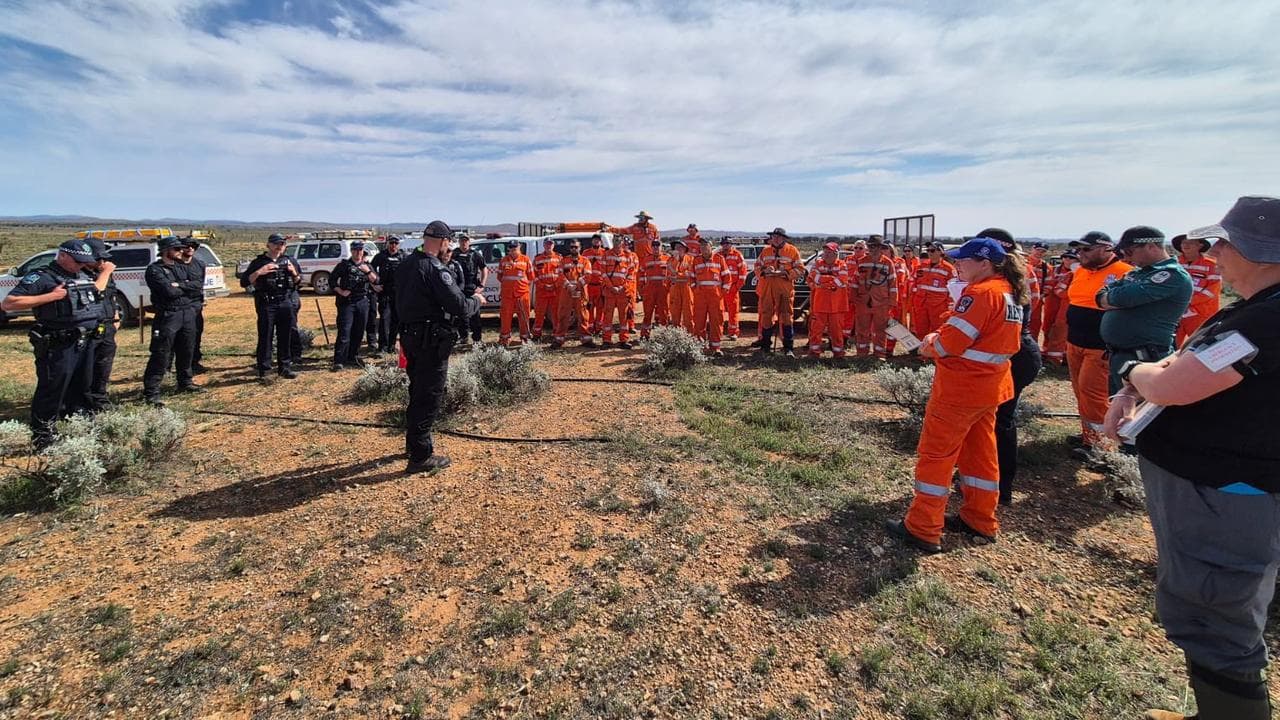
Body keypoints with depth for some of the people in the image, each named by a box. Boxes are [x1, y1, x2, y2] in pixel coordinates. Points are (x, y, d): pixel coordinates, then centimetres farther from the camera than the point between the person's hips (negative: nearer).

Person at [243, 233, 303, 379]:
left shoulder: (290, 261, 12)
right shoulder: (258, 262, 4)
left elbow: (299, 282, 16)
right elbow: (244, 281, -1)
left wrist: (294, 273, -4)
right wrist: (259, 272, -15)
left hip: (287, 304, 3)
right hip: (266, 304, -2)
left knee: (287, 337, 5)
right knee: (265, 338, -1)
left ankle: (285, 367, 14)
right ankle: (263, 370, 4)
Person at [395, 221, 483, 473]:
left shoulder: (405, 264, 8)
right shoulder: (435, 269, -19)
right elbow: (459, 306, -23)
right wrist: (477, 300, -2)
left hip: (409, 335, 9)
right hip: (431, 340, -9)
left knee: (417, 391, 21)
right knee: (429, 396, -1)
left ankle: (413, 442, 35)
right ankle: (420, 456, 6)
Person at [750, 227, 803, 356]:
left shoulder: (792, 251, 2)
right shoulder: (766, 251, 12)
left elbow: (800, 269, 0)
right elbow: (757, 266, 15)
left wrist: (786, 273, -15)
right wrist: (764, 271, -7)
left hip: (785, 288, -3)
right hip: (767, 287, 3)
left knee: (786, 316, -4)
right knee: (766, 315, 8)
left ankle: (788, 347, -1)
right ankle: (765, 343, 19)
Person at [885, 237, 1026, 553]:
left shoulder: (980, 293, -20)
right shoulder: (1009, 292, 10)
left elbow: (951, 342, -22)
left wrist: (931, 347, -1)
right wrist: (940, 336, 4)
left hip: (960, 387, -9)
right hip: (990, 386, 10)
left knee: (936, 454, -1)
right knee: (981, 452, 18)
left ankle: (922, 529, 6)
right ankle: (980, 520, 31)